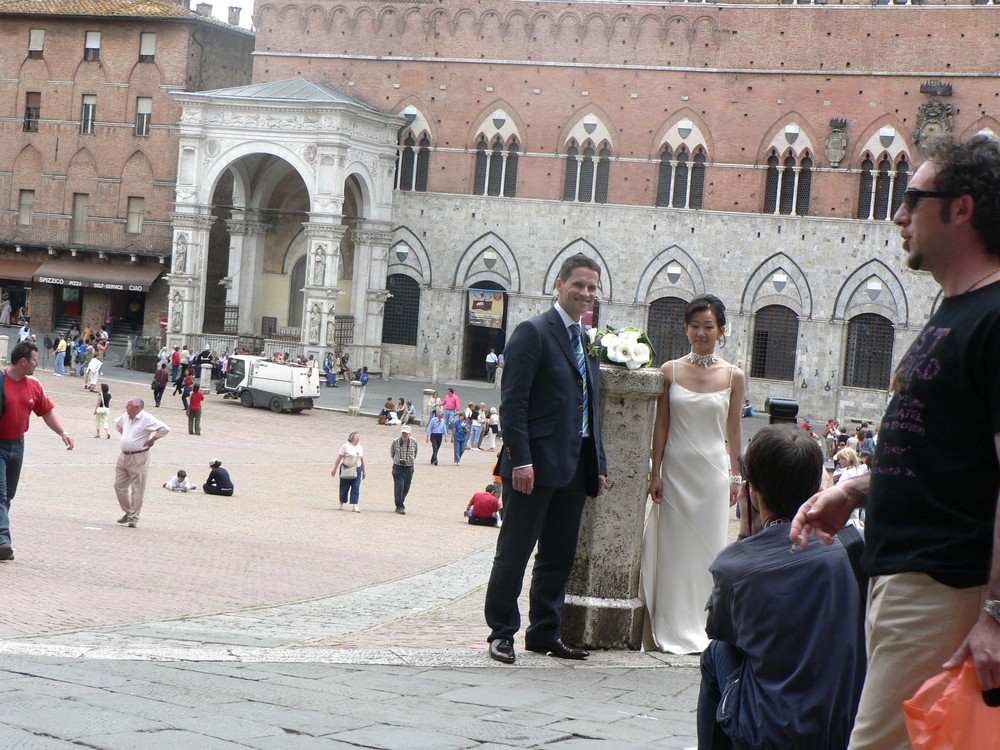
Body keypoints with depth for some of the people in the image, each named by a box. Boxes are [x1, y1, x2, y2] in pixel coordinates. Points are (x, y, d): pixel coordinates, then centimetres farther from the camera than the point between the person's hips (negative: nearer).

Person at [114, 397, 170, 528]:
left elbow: (164, 429, -22)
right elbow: (117, 424, 33)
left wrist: (152, 439, -14)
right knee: (119, 485, 10)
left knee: (137, 490, -1)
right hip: (123, 457, 8)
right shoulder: (125, 417, 9)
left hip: (138, 459, -8)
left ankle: (133, 518, 7)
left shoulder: (146, 418, -15)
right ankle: (128, 512, 26)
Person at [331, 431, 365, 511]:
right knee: (344, 488, 4)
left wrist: (363, 471, 21)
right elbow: (339, 458, -6)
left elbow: (362, 460, 19)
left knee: (356, 489, -5)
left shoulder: (360, 447, 12)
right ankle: (342, 503, 23)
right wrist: (334, 469, -9)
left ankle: (354, 506, -7)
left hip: (357, 471, 4)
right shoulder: (346, 446, -4)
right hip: (346, 471, -4)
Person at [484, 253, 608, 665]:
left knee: (559, 555, 11)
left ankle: (544, 632, 20)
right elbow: (513, 402, -13)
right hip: (536, 464, -8)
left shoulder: (587, 341, 17)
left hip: (575, 466, 8)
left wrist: (599, 464, 14)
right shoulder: (533, 332, -7)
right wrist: (520, 459, -19)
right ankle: (501, 632, 9)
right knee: (514, 552, 0)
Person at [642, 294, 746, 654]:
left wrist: (734, 477, 3)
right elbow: (661, 425, 1)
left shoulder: (734, 376, 0)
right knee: (671, 548, 3)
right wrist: (655, 473, -3)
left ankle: (698, 630, 14)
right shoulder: (670, 371, 0)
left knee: (707, 549, 4)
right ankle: (668, 630, 10)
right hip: (675, 471, 0)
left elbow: (734, 430, 4)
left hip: (712, 472, 0)